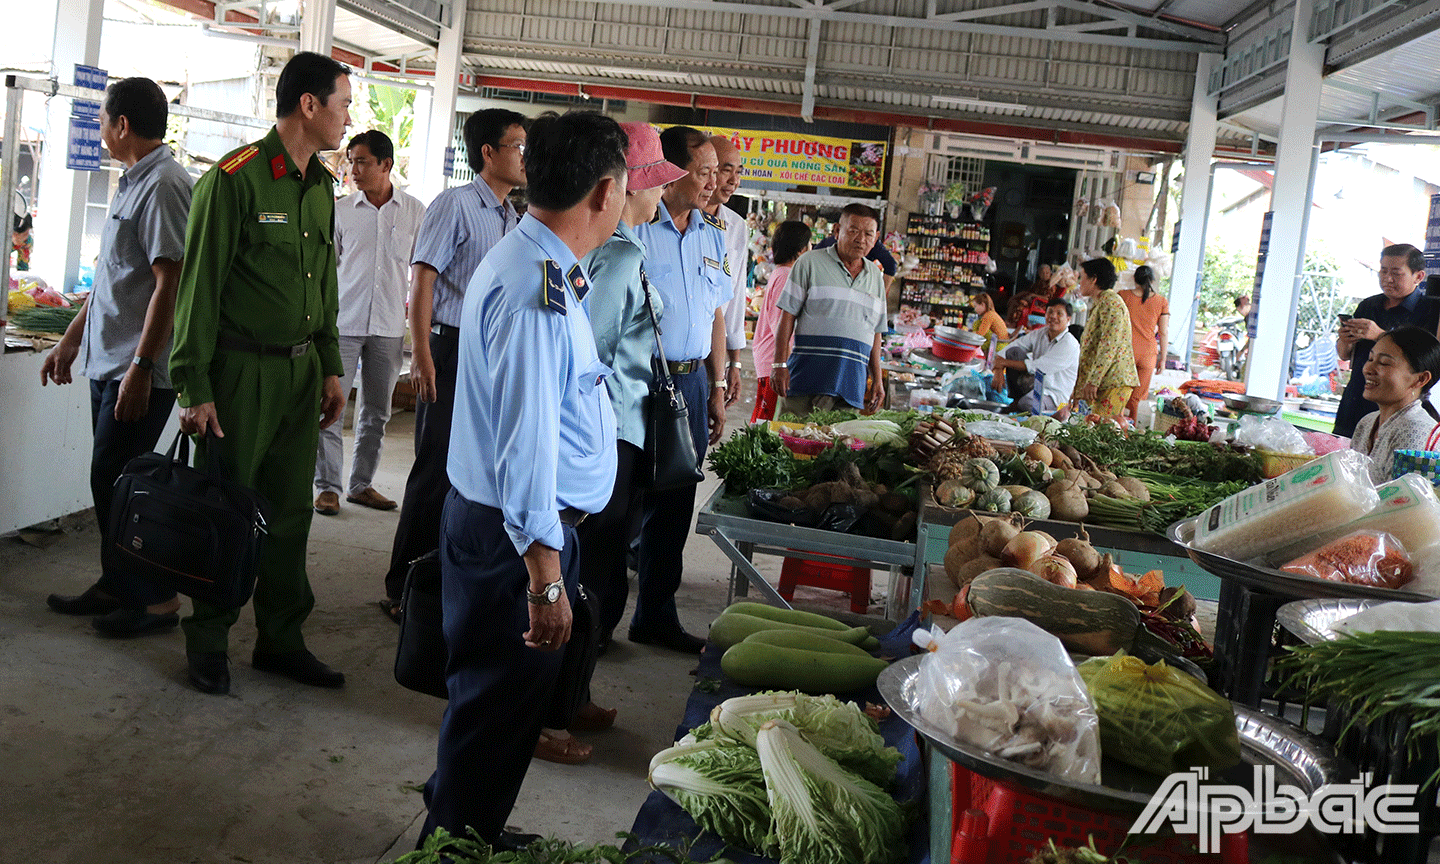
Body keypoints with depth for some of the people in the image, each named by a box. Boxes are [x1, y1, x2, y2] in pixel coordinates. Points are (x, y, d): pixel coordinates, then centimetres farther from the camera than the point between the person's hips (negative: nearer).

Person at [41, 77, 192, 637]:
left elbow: (170, 285, -21)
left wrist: (141, 368, -23)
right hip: (107, 360, 9)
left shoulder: (163, 186, -14)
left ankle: (157, 599, 5)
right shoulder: (132, 184, 17)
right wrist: (71, 340, 25)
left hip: (139, 370, -9)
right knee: (110, 480, 13)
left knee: (115, 481, -5)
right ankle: (117, 586, 24)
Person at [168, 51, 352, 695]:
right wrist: (194, 387, -14)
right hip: (243, 369, -7)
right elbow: (199, 287, -12)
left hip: (302, 369, 7)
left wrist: (331, 367, 16)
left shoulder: (321, 187, 13)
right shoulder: (235, 178, -11)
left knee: (291, 511, 11)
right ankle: (208, 643, 18)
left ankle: (281, 640, 23)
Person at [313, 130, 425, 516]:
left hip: (389, 326, 1)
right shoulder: (340, 210, 2)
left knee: (376, 411, 9)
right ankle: (327, 486, 6)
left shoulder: (415, 212, 3)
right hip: (343, 322, -1)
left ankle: (361, 484, 21)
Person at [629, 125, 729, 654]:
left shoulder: (712, 236, 14)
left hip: (691, 380, 7)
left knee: (675, 503, 12)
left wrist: (717, 388, 16)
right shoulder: (633, 227, -9)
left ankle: (656, 616, 25)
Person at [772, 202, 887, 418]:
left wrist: (877, 379, 15)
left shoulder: (875, 276, 17)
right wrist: (780, 365, -8)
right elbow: (787, 317, -1)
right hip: (809, 377, -4)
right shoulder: (810, 263, 2)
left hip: (853, 384, 4)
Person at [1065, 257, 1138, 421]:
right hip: (1104, 384, 10)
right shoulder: (1099, 304, 24)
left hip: (1114, 382, -10)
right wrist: (1078, 389, 26)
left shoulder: (1110, 303, -9)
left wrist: (1093, 381, -24)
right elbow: (1089, 349, 27)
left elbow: (1109, 345, -20)